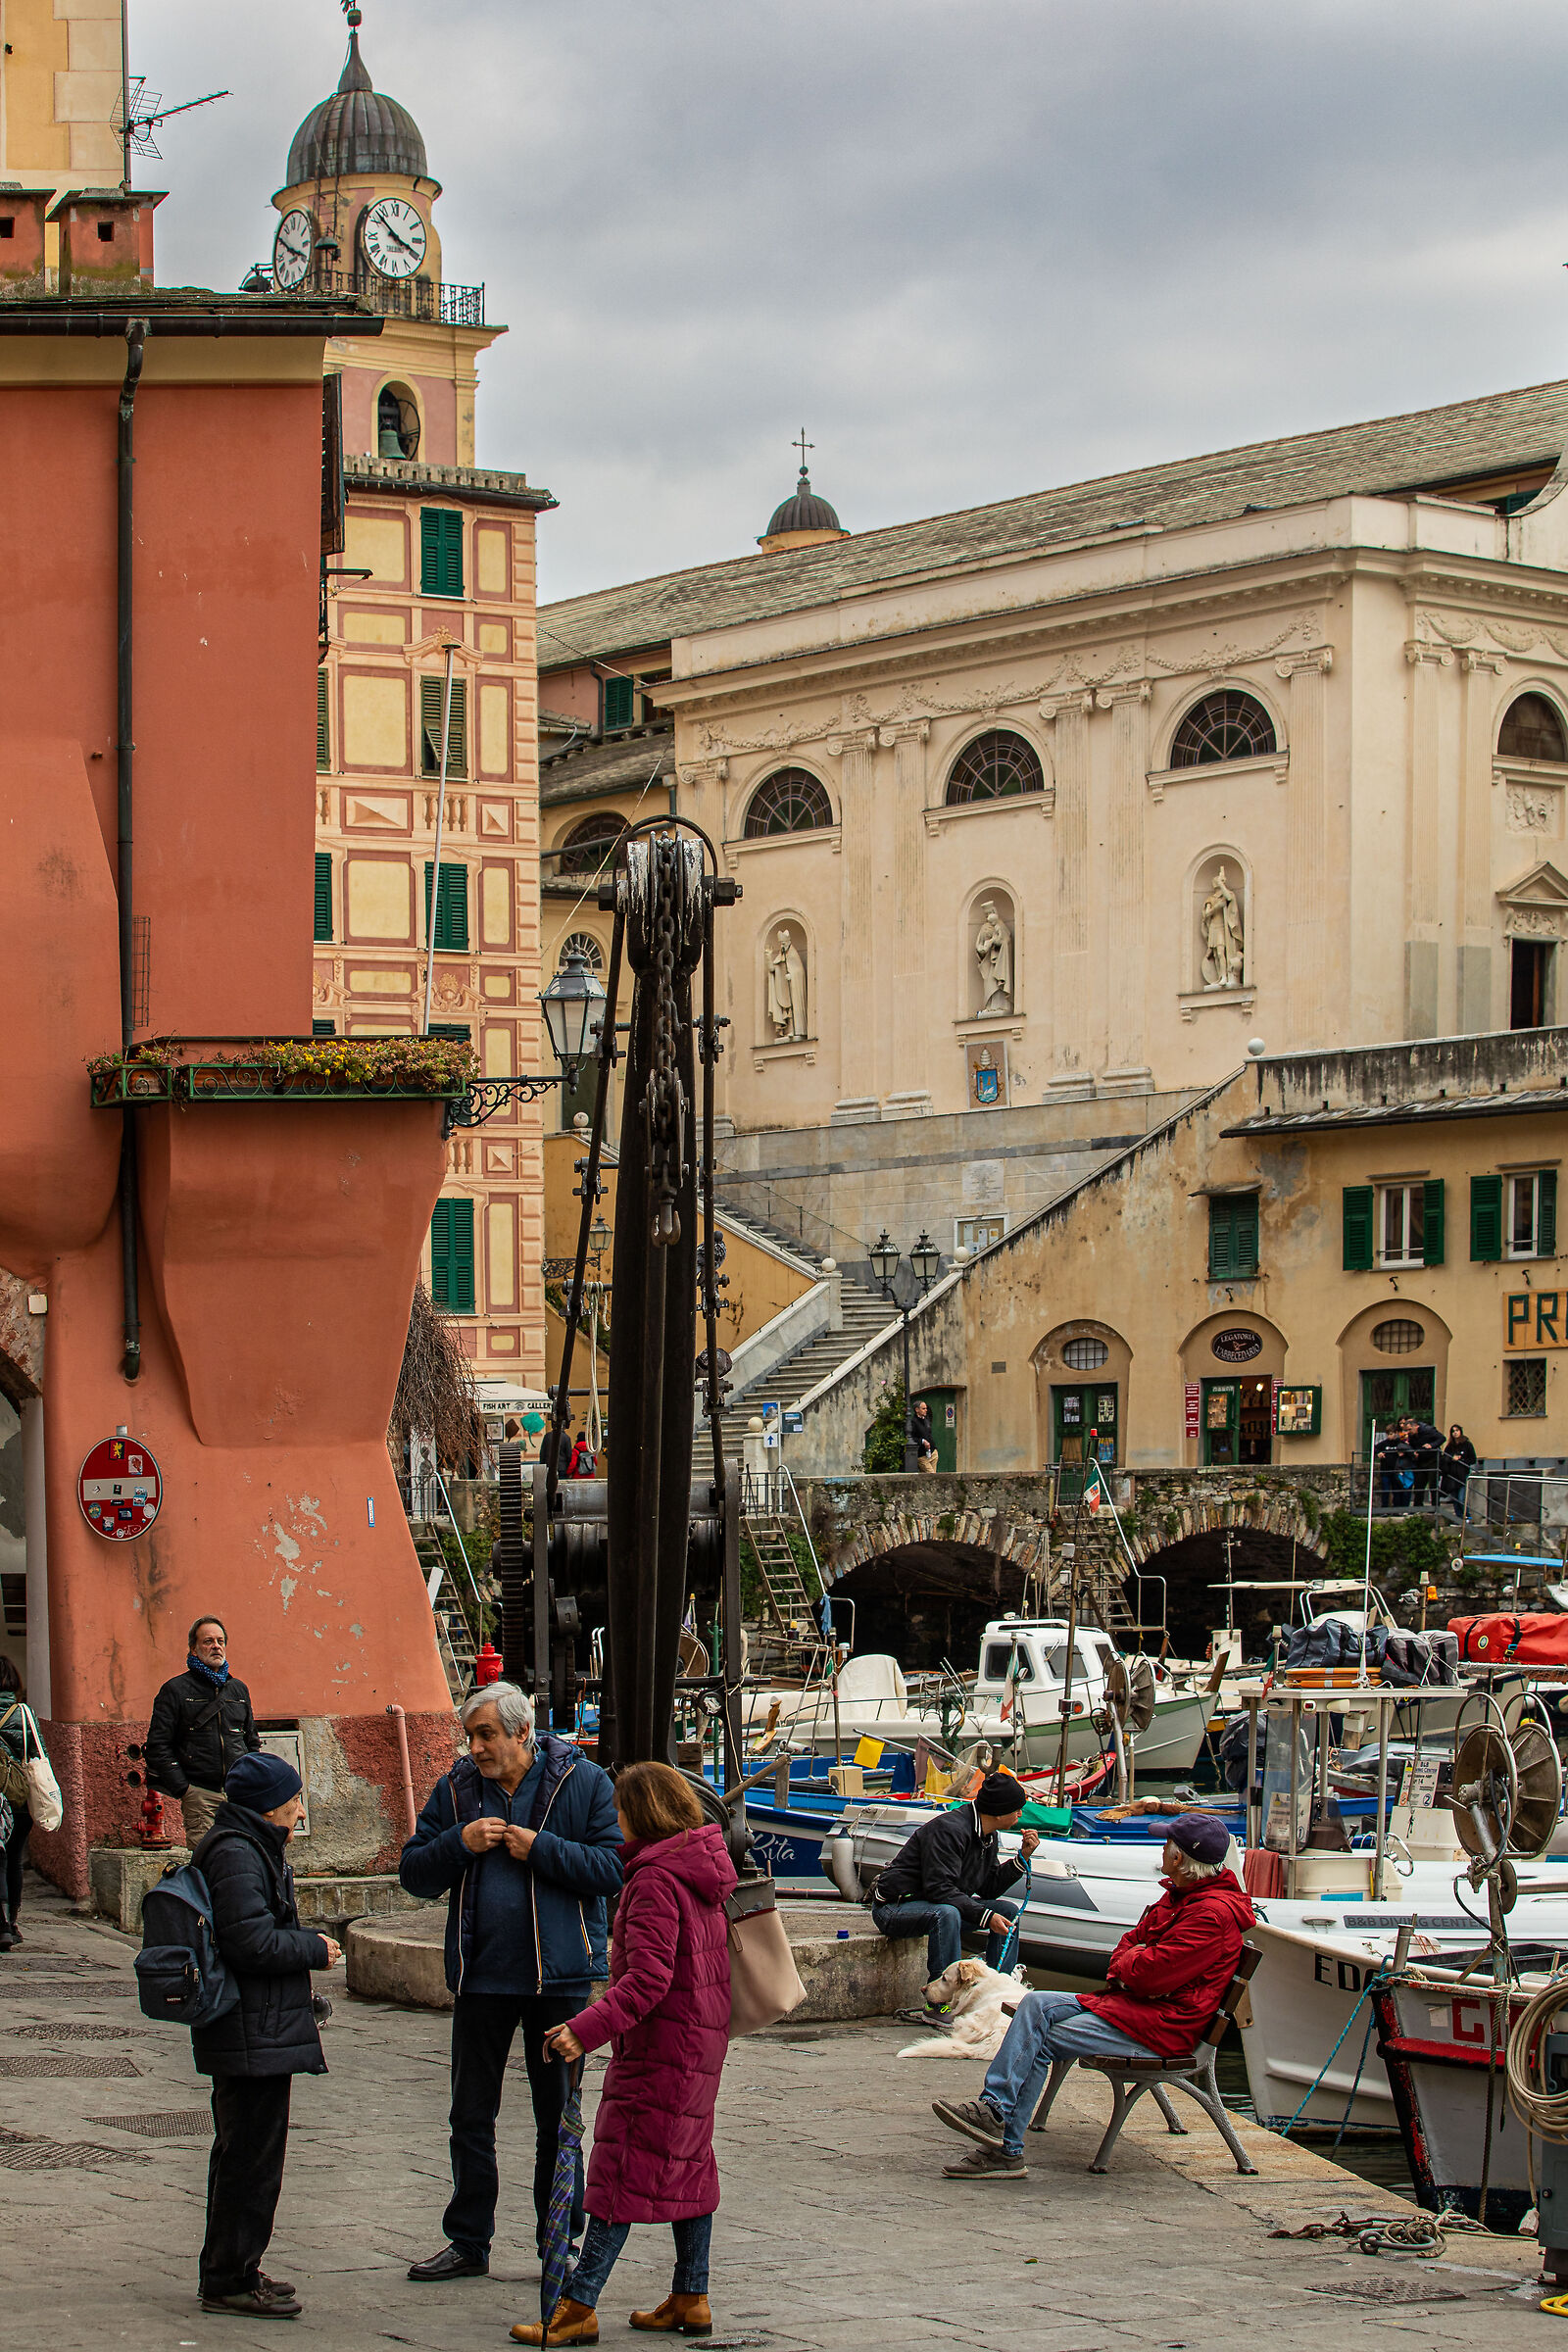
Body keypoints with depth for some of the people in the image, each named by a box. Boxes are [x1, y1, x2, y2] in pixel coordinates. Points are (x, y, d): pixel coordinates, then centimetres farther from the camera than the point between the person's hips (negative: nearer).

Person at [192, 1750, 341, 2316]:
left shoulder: (252, 1849, 18)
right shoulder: (236, 1855, -17)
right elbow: (251, 1941, -24)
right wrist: (316, 1950, -12)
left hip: (250, 2031, 11)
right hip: (256, 2035, -11)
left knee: (240, 2152, 17)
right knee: (252, 2156, -6)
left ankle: (227, 2270, 25)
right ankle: (231, 2279, -1)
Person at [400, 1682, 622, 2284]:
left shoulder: (582, 1782, -5)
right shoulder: (456, 1788, 6)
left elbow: (616, 1867, -10)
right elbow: (414, 1874, 6)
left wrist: (540, 1849, -16)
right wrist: (460, 1843, -12)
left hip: (558, 1974, -3)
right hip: (480, 1975, 3)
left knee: (557, 2116, 7)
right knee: (470, 2115, 9)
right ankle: (468, 2243, 20)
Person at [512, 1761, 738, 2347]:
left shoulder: (655, 1880, -18)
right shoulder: (701, 1870, 11)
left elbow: (649, 1978, -26)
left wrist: (590, 2028, -32)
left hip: (660, 2044, -10)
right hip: (703, 2041, 10)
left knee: (622, 2168, -8)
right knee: (687, 2164, 14)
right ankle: (690, 2299, 18)